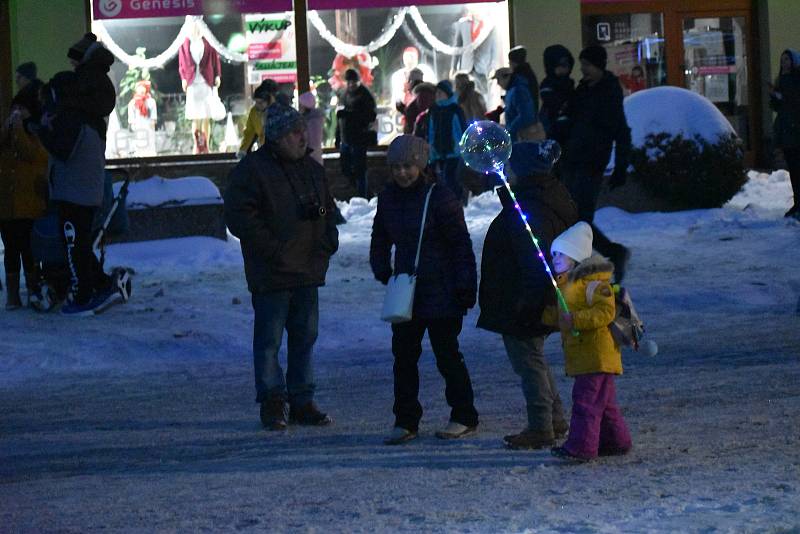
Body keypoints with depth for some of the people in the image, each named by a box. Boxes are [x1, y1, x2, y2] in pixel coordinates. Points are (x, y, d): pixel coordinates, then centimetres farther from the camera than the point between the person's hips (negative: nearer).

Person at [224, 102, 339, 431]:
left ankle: (302, 402, 17)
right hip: (271, 273, -7)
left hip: (308, 270, 7)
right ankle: (272, 404, 4)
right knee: (269, 338, -2)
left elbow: (328, 209, 25)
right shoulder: (252, 169, -9)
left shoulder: (312, 169, 14)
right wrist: (272, 249, -17)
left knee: (305, 336, 10)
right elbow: (239, 216, -14)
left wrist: (326, 244, 8)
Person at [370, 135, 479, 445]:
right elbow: (380, 241, 21)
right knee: (403, 355, 6)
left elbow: (461, 244, -10)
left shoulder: (440, 198, -11)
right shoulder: (388, 199, 8)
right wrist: (382, 271, 5)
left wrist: (465, 287, -12)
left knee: (447, 355, 0)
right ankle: (406, 421, 14)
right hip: (405, 291, 6)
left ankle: (464, 418, 13)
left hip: (440, 293, -6)